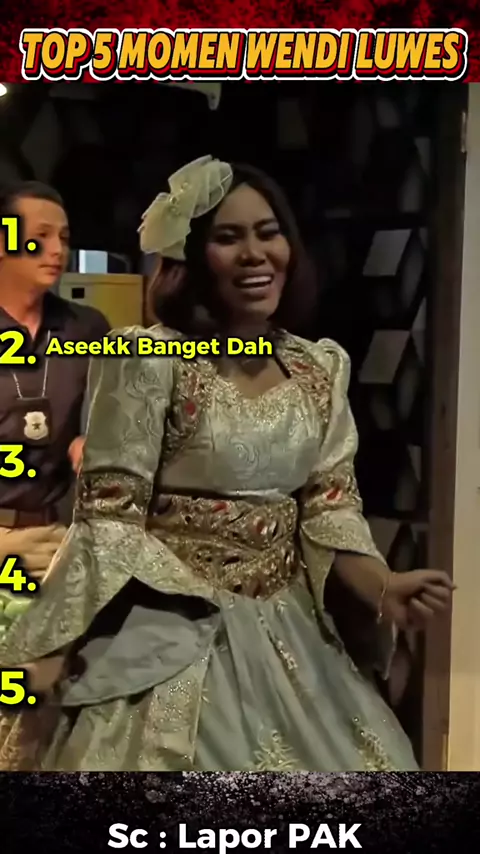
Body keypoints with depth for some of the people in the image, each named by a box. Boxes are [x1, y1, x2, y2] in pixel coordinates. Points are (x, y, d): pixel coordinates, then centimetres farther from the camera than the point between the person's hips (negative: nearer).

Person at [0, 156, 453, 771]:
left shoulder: (322, 367, 3)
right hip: (171, 633, -5)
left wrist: (383, 587, -14)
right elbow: (107, 514, -13)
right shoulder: (149, 360, -14)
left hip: (288, 634, 6)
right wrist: (59, 651, -18)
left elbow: (330, 503, 3)